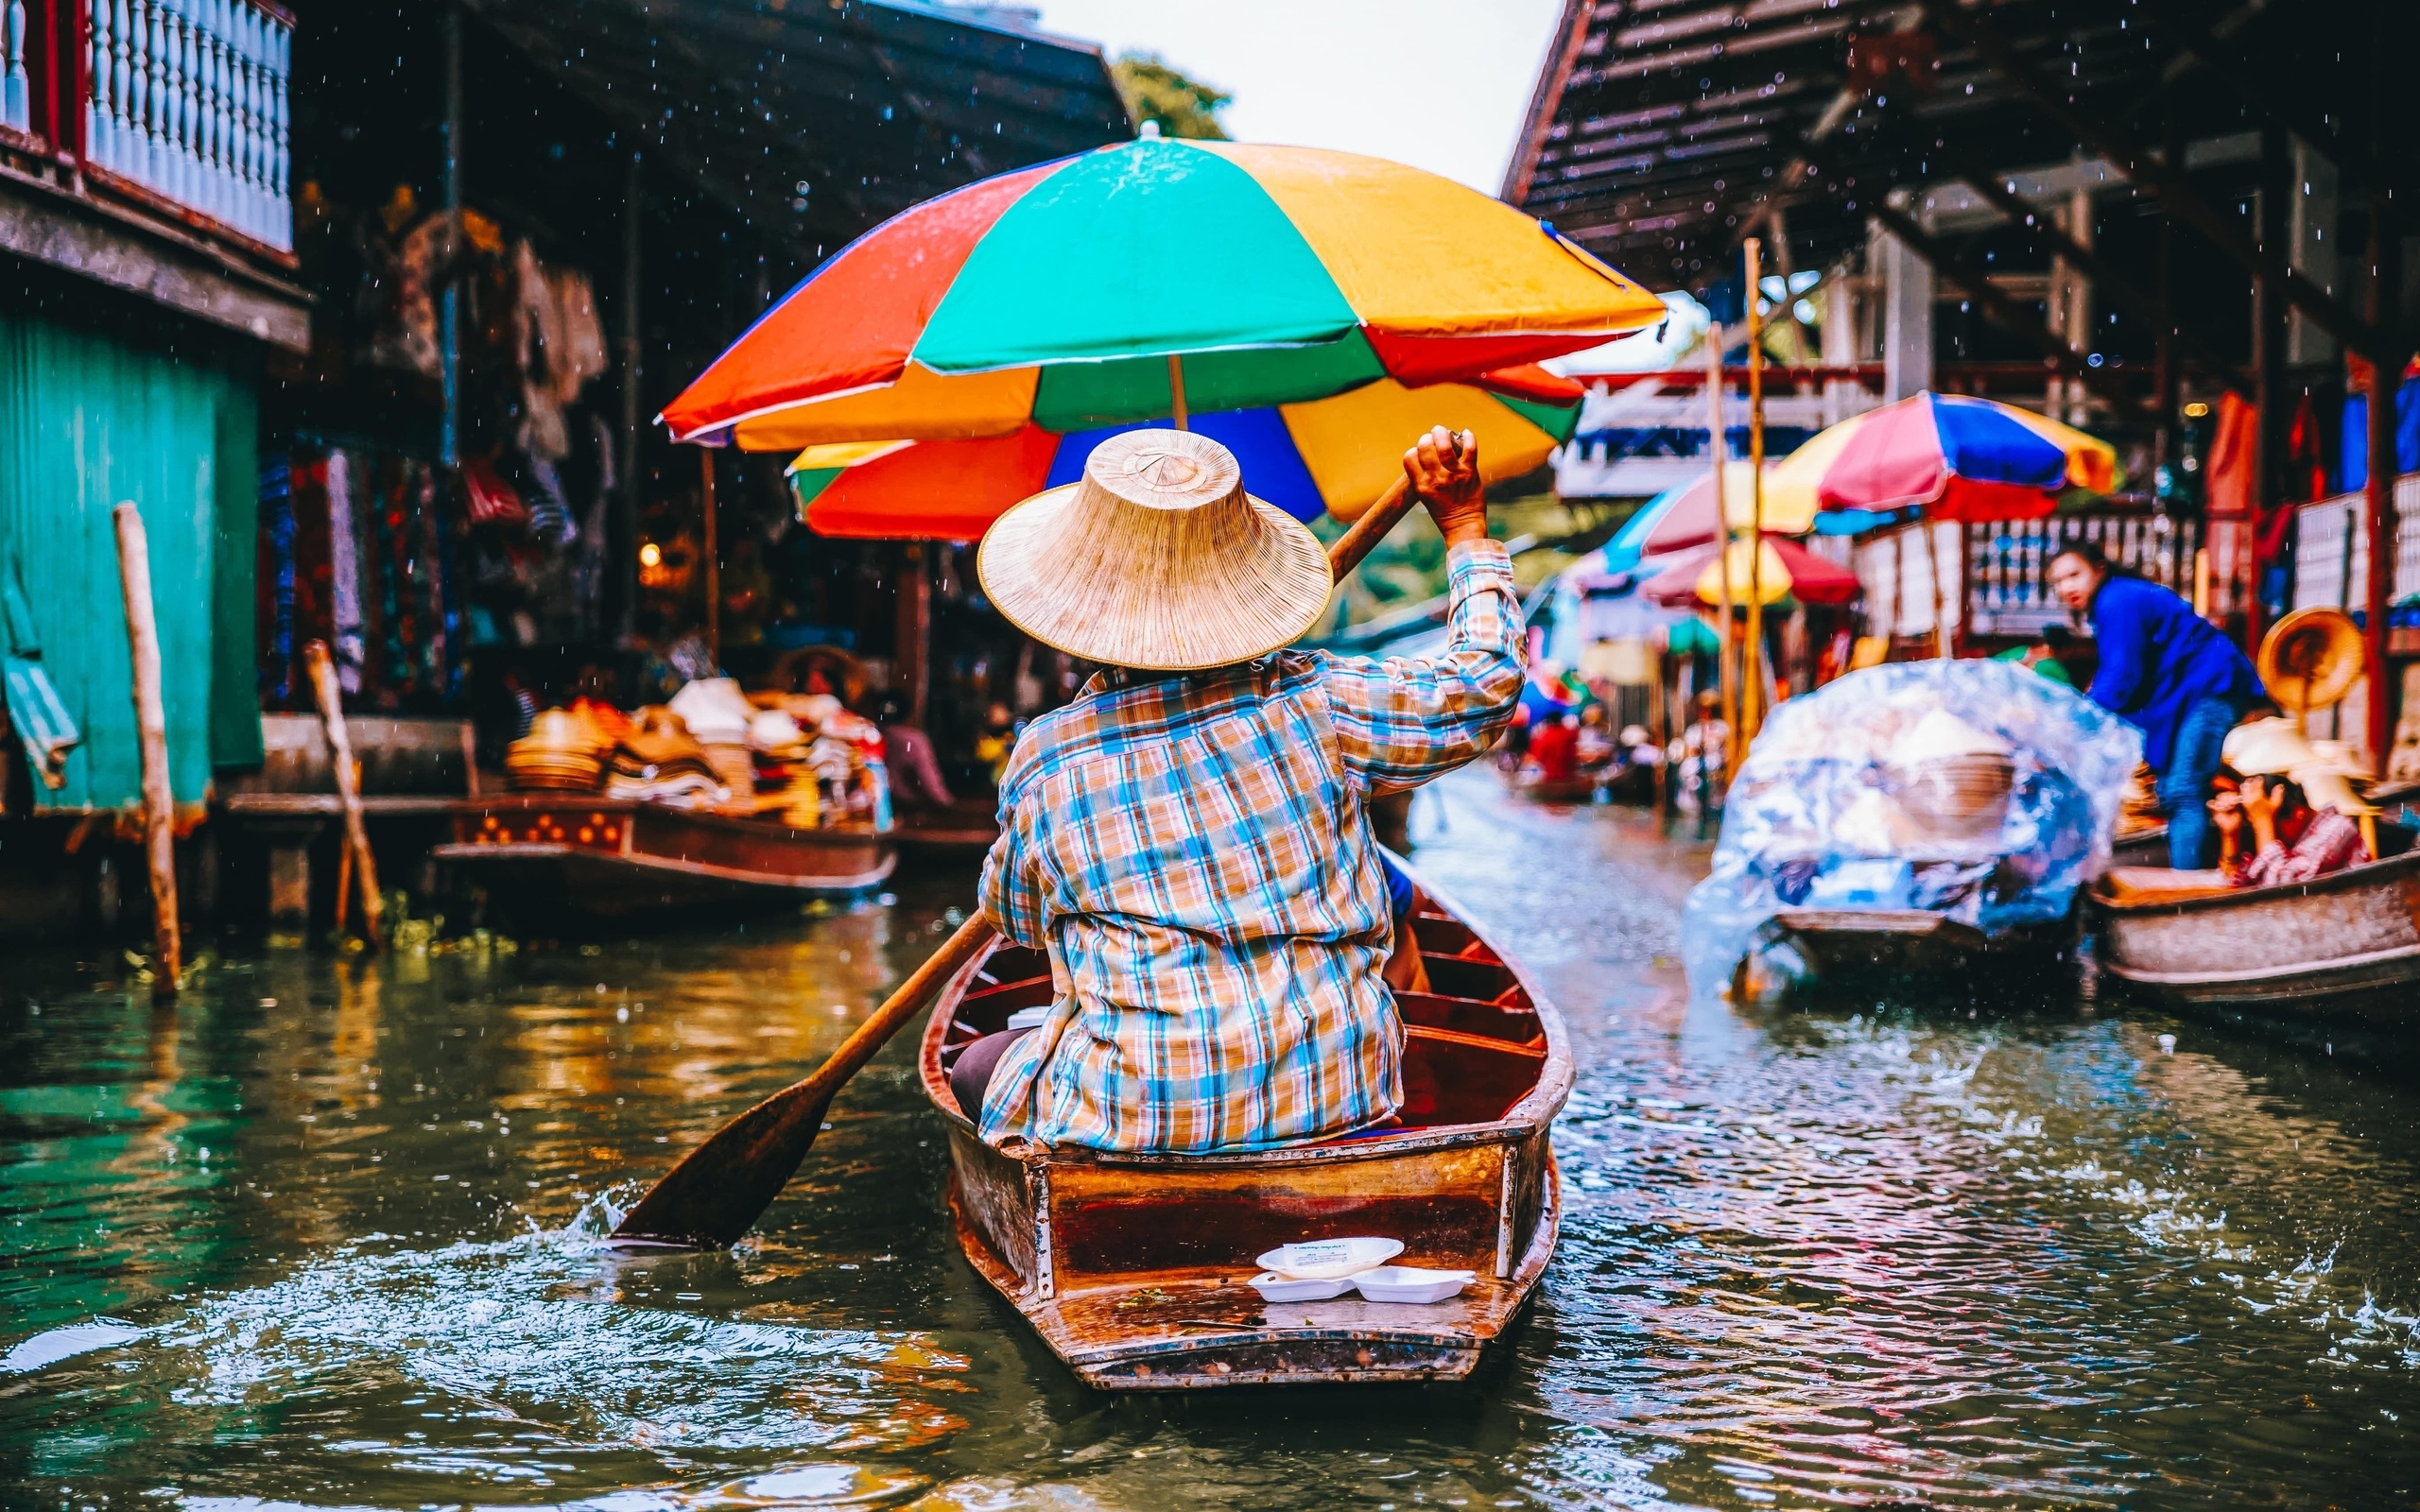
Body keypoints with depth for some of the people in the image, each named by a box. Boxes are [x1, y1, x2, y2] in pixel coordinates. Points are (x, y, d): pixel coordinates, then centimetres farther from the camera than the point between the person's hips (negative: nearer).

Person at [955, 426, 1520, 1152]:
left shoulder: (1047, 762, -7)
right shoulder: (1317, 703, -7)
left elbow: (1015, 916, 12)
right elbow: (1483, 687, 5)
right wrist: (1466, 526, 16)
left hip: (1135, 1122, -1)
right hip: (1339, 1099, 1)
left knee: (980, 1070, 27)